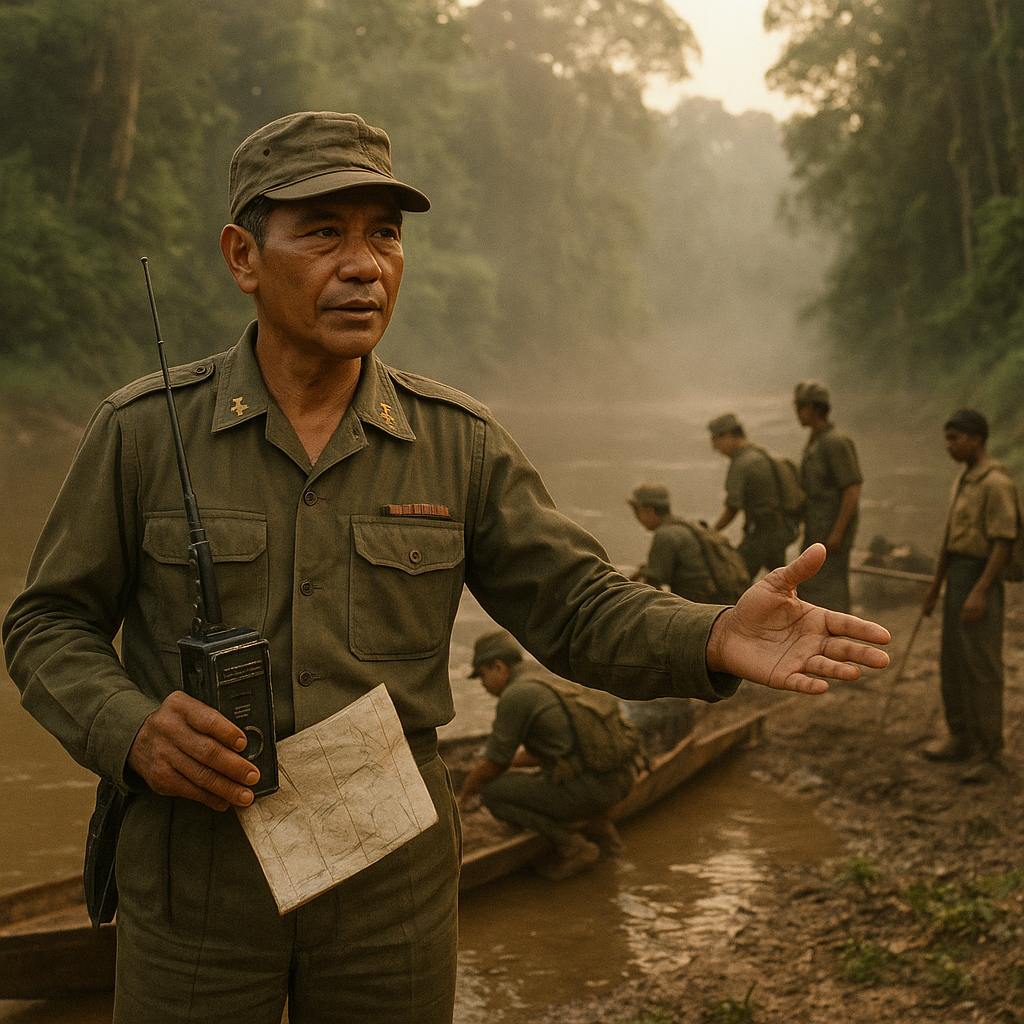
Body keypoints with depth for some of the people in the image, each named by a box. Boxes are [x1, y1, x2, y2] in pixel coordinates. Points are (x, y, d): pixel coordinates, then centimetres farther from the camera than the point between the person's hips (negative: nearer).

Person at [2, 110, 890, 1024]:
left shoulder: (459, 442, -1)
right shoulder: (143, 429, -5)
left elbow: (578, 607, -3)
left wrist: (714, 640, -23)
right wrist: (132, 730, -19)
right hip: (197, 870, -1)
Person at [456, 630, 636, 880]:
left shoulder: (514, 695, -8)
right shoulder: (554, 679, 19)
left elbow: (492, 764, -1)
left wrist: (463, 796, 16)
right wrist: (509, 761, 34)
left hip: (587, 789, -9)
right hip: (619, 777, 9)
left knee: (493, 792, 2)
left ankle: (574, 847, -2)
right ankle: (600, 826, 19)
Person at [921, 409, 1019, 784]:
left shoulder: (997, 484, -17)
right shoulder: (964, 481, 13)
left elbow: (1004, 543, -21)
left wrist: (979, 593, -27)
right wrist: (935, 586, 20)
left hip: (982, 580, -9)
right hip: (957, 578, 9)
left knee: (981, 668, -8)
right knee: (953, 664, 13)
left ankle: (986, 754, -3)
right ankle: (962, 740, 24)